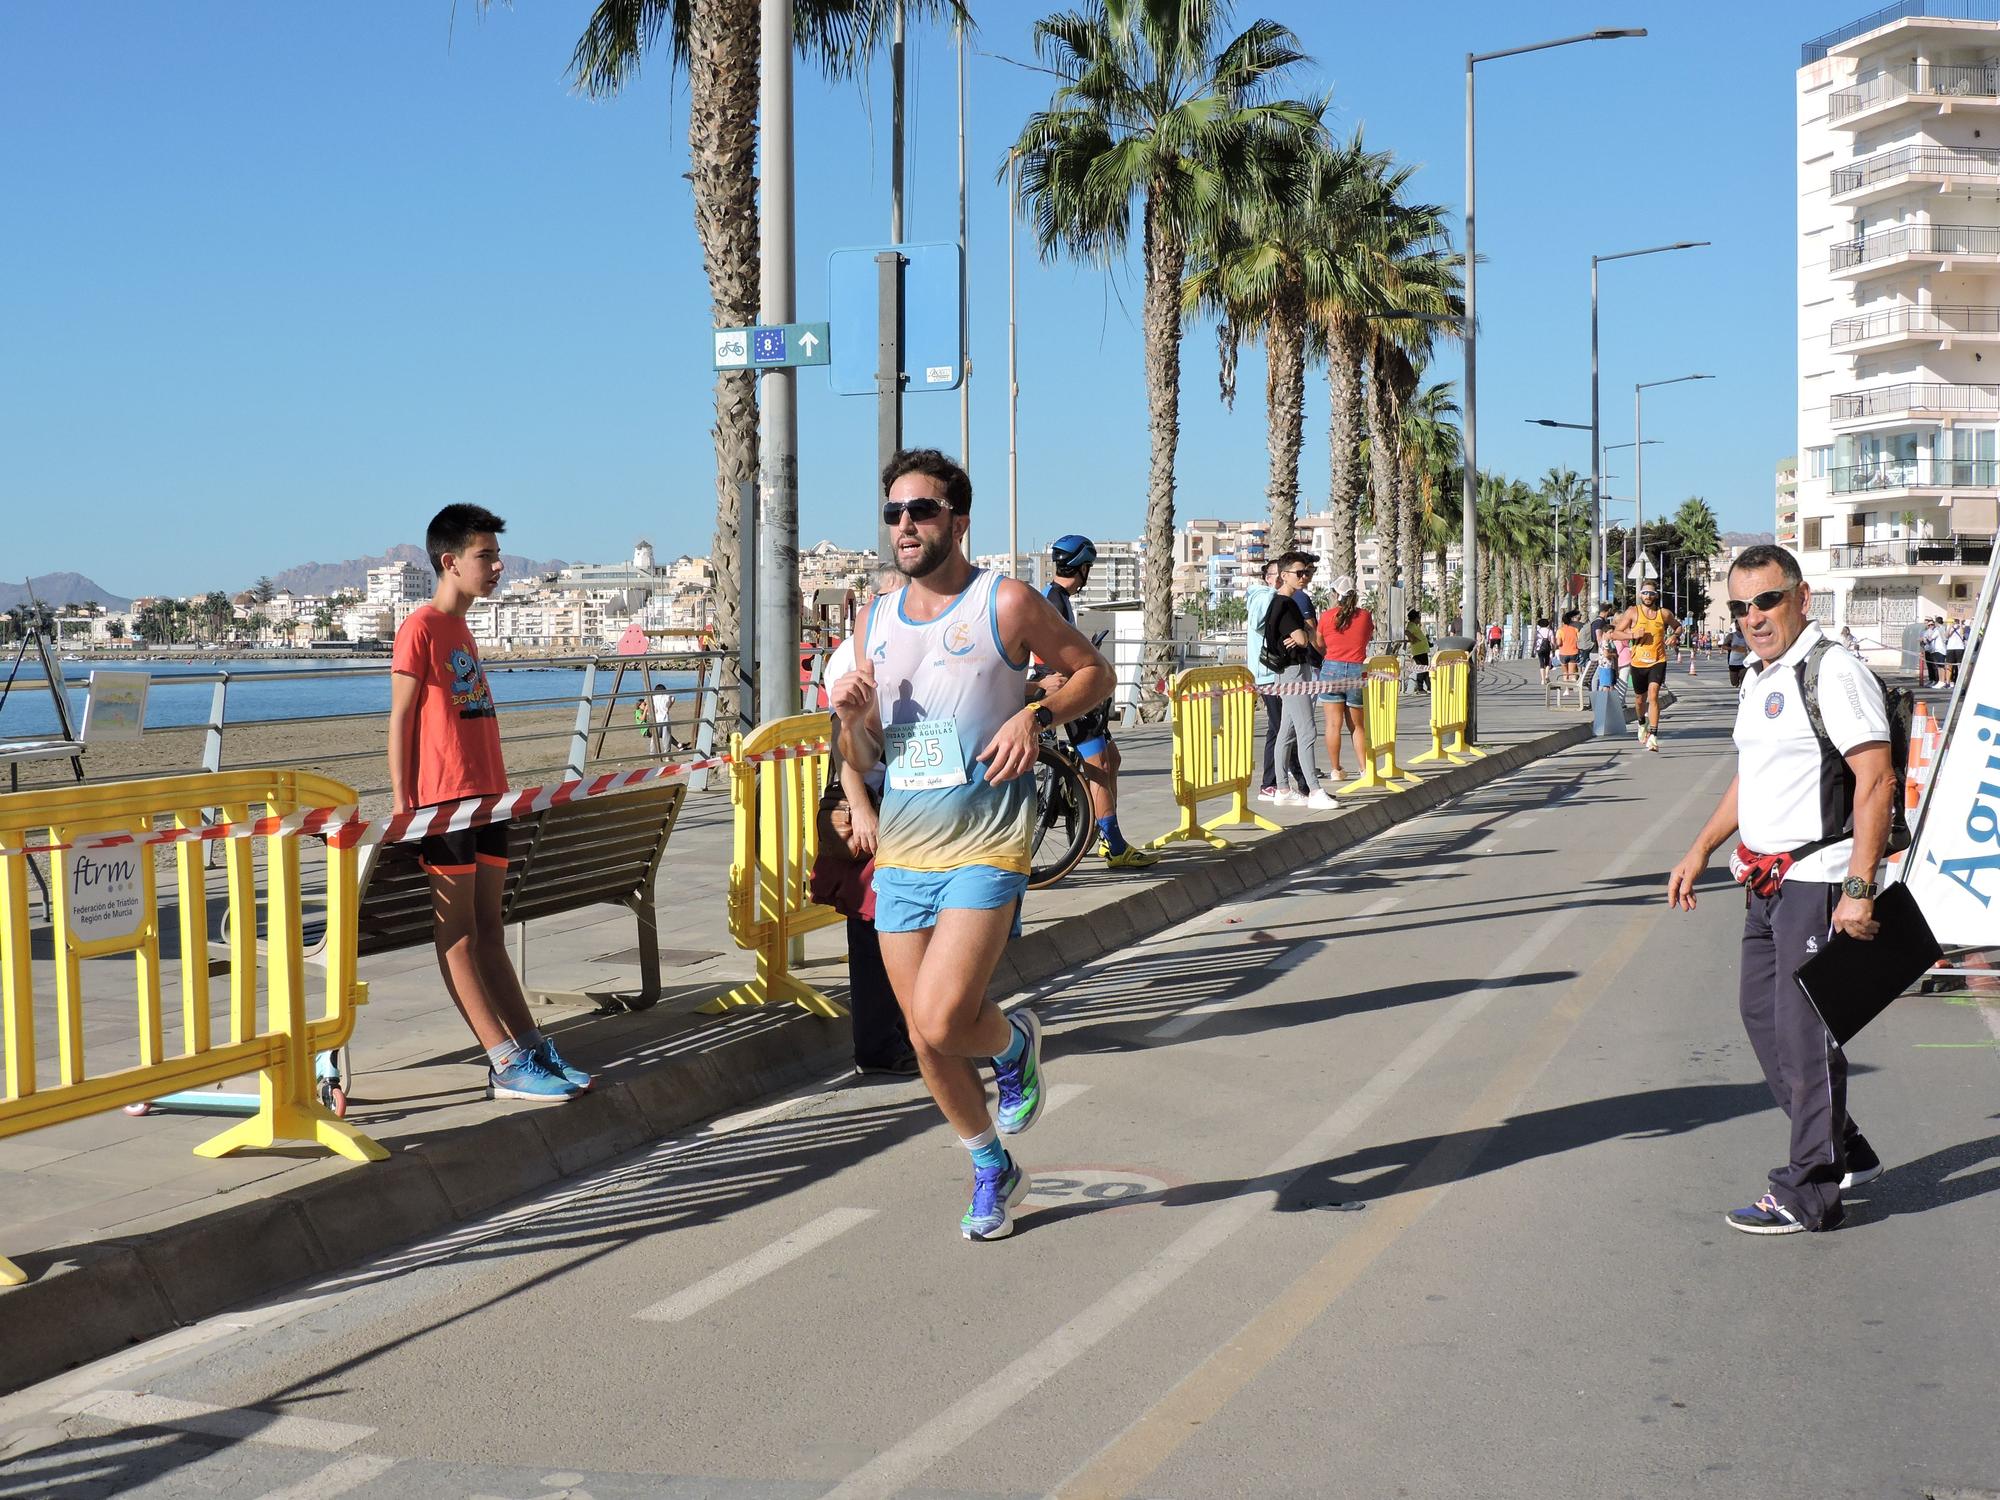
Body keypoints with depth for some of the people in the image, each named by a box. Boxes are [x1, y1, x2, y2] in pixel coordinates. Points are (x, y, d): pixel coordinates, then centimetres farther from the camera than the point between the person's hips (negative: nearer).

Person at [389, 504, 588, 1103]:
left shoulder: (463, 629, 18)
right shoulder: (422, 627, -7)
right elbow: (400, 719, -10)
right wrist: (401, 804, -14)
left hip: (485, 796, 8)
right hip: (444, 802, -8)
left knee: (489, 931, 11)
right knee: (458, 935, -4)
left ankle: (532, 1049, 11)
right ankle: (506, 1065, -7)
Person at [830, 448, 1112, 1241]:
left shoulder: (1005, 603, -5)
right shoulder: (877, 618, 10)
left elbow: (1094, 671, 6)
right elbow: (862, 761, 13)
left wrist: (1037, 716, -12)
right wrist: (851, 715, -9)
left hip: (984, 848, -5)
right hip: (901, 852, 6)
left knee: (941, 1019, -19)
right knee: (925, 1040, 9)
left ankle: (1015, 1040, 16)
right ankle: (993, 1171, 31)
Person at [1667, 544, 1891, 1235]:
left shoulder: (1834, 674, -14)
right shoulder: (1758, 680, 15)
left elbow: (1876, 779, -20)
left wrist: (1858, 888, -25)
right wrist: (1701, 849, 27)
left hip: (1820, 883, -10)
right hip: (1769, 883, 10)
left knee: (1804, 1031, -4)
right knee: (1761, 1013, 15)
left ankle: (1809, 1193, 7)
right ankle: (1844, 1154, 29)